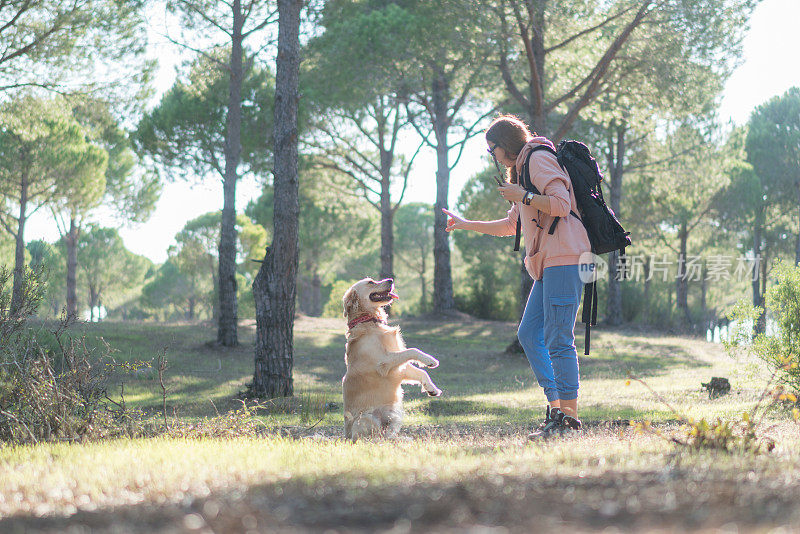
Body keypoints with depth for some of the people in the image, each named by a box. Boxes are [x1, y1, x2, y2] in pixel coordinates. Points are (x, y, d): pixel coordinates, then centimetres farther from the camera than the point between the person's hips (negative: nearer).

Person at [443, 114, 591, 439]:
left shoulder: (539, 158, -3)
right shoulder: (523, 167, 27)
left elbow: (561, 205, -17)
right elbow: (510, 225, 36)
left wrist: (522, 196, -9)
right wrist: (465, 224, 39)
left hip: (564, 258, -11)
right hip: (548, 264, 11)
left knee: (558, 340, -12)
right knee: (529, 333, 6)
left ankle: (569, 417, -11)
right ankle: (555, 407, 5)